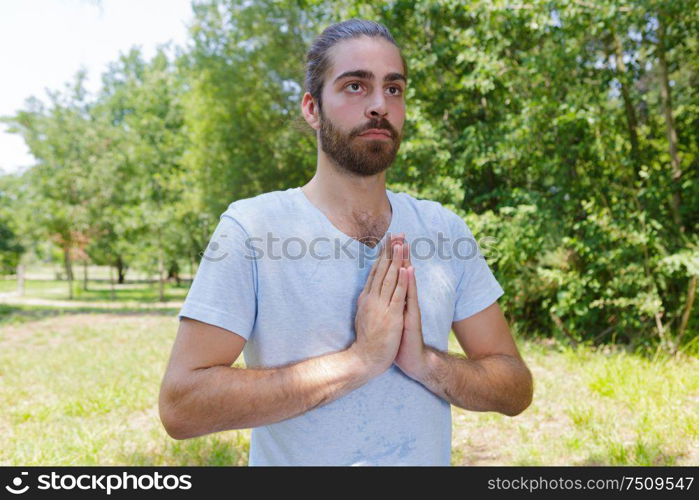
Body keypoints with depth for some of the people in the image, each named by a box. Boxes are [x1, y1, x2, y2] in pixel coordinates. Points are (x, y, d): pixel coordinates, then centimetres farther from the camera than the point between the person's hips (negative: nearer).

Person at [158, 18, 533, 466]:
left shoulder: (446, 229, -6)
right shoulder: (250, 228, -17)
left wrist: (425, 360, -23)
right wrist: (359, 359, -27)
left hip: (429, 457, 4)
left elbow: (516, 390, -4)